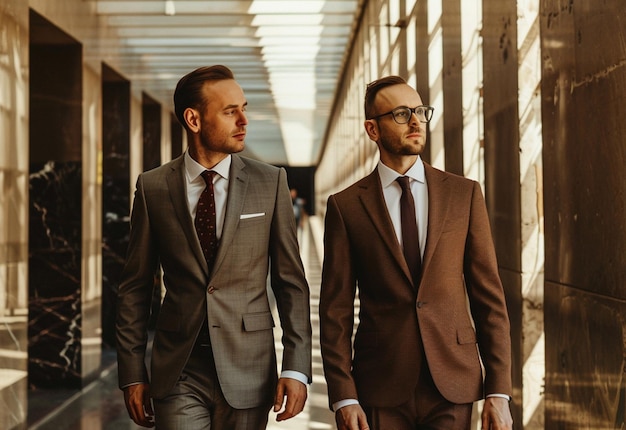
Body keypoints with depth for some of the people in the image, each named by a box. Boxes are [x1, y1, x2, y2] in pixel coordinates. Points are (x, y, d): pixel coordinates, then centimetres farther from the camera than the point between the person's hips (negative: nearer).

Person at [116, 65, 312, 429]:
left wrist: (296, 368, -6)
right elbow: (136, 288, 5)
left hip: (248, 370, 0)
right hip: (178, 372, 0)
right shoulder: (153, 188, 1)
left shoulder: (270, 183, 1)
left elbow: (292, 283, 1)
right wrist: (133, 374, 3)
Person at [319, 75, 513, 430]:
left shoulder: (464, 194, 3)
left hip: (453, 385, 1)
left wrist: (500, 390, -3)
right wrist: (343, 397, -6)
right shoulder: (346, 206, 0)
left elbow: (489, 295, 2)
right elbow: (336, 308, 0)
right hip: (381, 388, -1)